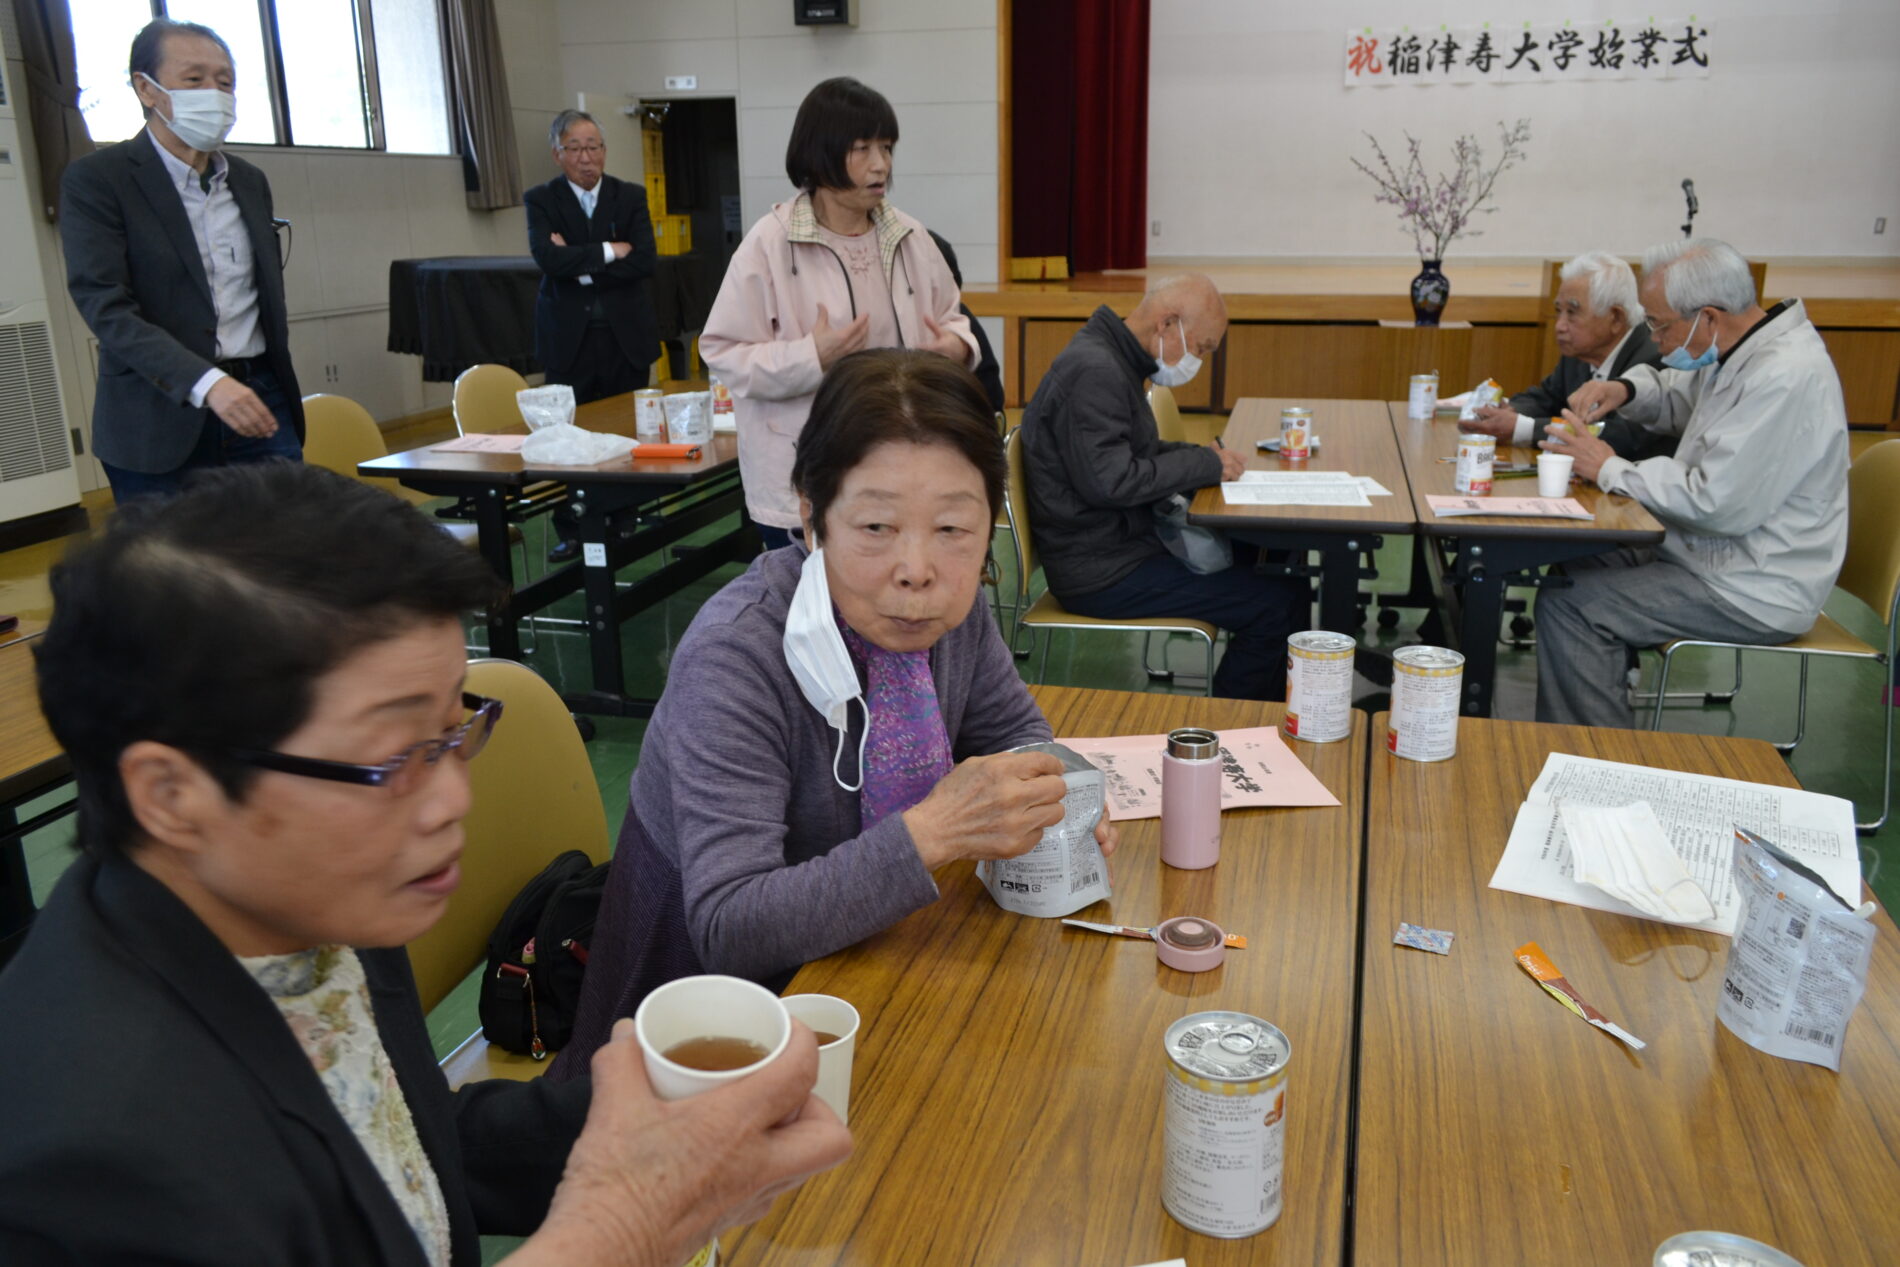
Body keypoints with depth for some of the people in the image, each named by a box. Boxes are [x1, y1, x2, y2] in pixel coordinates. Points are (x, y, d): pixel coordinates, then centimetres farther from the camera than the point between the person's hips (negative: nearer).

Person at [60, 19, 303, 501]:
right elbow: (105, 306, -14)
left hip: (258, 400, 4)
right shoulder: (95, 180, -4)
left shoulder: (250, 181, 14)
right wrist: (206, 383, -27)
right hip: (158, 420, -4)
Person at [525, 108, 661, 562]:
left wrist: (581, 265, -12)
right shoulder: (540, 200, 3)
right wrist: (609, 251, -13)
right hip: (569, 337, -1)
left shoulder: (630, 196, 6)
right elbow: (547, 257, -14)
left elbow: (645, 260, -8)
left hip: (626, 335, 1)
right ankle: (571, 533, 11)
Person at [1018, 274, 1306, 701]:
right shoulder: (1094, 371, -19)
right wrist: (1205, 465, -15)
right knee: (1280, 605, -14)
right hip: (1101, 570, -11)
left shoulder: (1110, 360, 14)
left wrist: (1200, 455, 9)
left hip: (1121, 542, 11)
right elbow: (1110, 481, -27)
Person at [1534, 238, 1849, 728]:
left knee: (1567, 606, -16)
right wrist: (1625, 389, 2)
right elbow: (1677, 400, 25)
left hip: (1755, 594, -10)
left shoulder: (1785, 379, -27)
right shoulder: (1740, 350, 4)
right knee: (1575, 568, 11)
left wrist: (1611, 469, -18)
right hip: (1712, 553, 10)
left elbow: (1718, 505, -30)